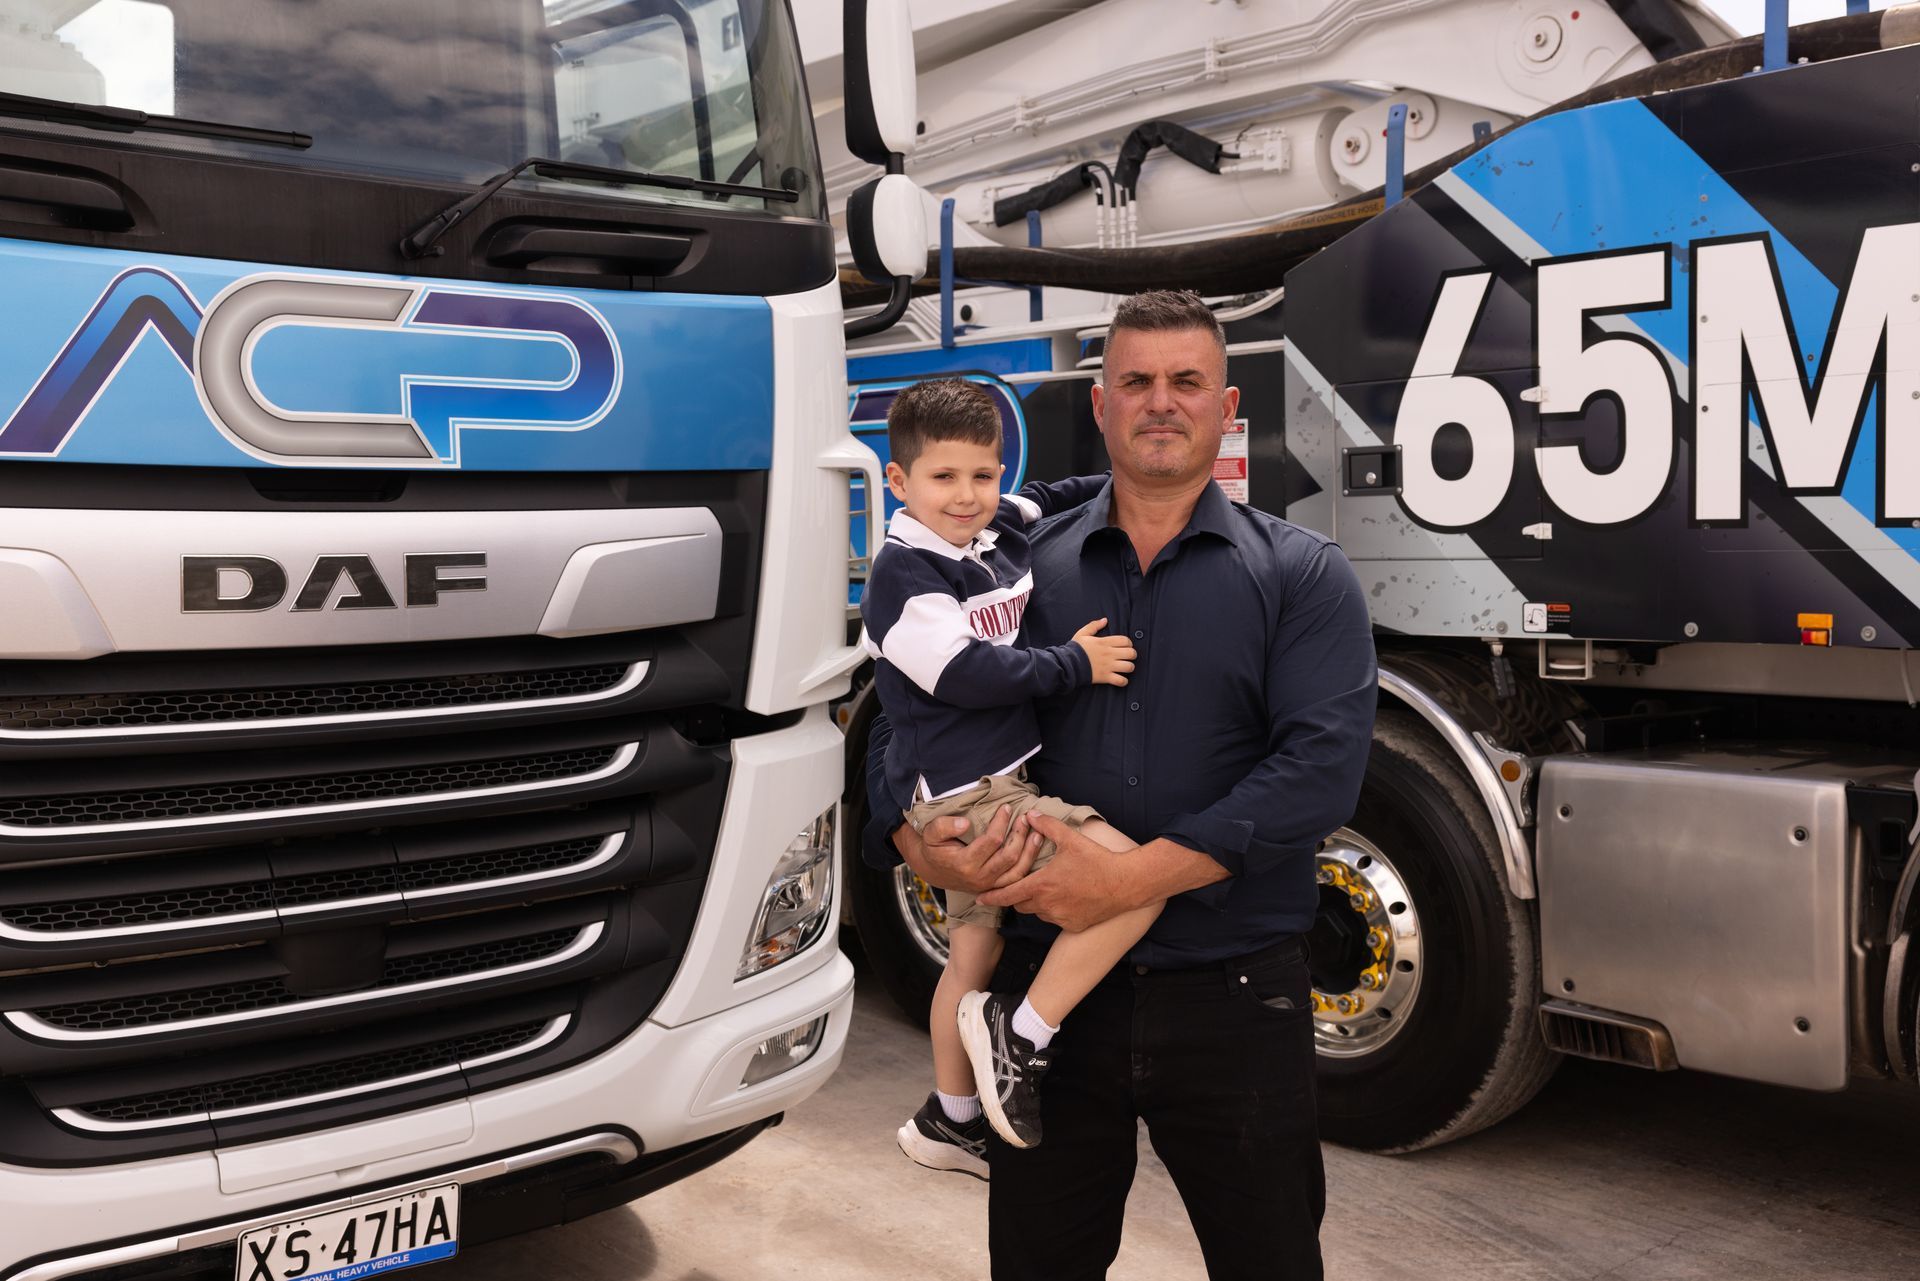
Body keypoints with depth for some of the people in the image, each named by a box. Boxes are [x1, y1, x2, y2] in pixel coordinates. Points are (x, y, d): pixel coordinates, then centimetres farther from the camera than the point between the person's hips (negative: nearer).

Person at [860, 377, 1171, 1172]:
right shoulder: (903, 575, -14)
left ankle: (948, 1123, 39)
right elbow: (966, 673, -23)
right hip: (962, 794, -9)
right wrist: (1074, 664, -16)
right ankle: (1020, 1038, -8)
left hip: (996, 785, 9)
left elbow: (1057, 502, 28)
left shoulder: (1003, 533, 9)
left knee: (974, 956, 21)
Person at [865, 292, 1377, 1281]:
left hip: (1231, 999, -1)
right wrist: (924, 849, -13)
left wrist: (1131, 878, -21)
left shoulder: (1302, 577, 0)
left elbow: (1320, 767, -14)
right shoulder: (1022, 567, 6)